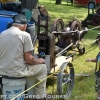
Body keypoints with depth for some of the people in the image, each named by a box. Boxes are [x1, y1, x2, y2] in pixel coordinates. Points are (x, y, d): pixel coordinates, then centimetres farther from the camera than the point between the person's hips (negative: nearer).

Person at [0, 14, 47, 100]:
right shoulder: (25, 35, -11)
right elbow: (28, 59, -11)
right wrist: (39, 61, 11)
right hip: (17, 71, -6)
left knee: (30, 67, 32)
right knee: (42, 67, 18)